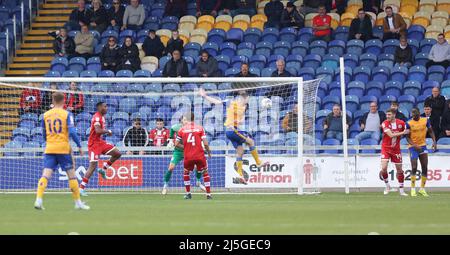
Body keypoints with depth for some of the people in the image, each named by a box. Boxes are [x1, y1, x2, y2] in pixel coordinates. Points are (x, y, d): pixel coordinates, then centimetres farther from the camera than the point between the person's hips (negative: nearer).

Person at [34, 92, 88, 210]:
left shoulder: (46, 115, 8)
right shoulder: (67, 114, -3)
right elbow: (72, 132, -11)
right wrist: (79, 146, -3)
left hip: (49, 149, 3)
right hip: (63, 149, -3)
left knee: (46, 174, -4)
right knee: (72, 174, 7)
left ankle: (38, 199, -21)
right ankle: (78, 202, 12)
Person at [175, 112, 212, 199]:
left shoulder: (182, 129, 2)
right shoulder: (200, 128, -2)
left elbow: (176, 144, 3)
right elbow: (205, 144, -6)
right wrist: (208, 151, 12)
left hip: (188, 156, 1)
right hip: (200, 155, -1)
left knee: (186, 173, 23)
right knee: (205, 173, 14)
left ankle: (188, 193, 18)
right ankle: (208, 194, 8)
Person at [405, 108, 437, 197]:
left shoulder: (426, 120, -1)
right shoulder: (409, 123, -9)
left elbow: (430, 131, 8)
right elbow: (408, 137, -9)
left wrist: (434, 141, -6)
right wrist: (415, 145, -23)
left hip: (423, 146, 3)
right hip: (413, 147, -3)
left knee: (425, 168, 2)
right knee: (414, 167, -12)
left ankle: (422, 189, 13)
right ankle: (413, 189, -4)